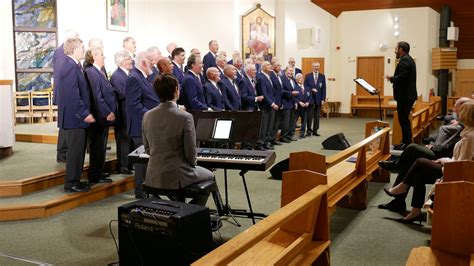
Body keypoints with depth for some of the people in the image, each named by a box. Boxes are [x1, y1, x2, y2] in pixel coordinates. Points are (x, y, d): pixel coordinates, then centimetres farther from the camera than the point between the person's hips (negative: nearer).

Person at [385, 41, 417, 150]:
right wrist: (393, 78, 12)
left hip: (404, 96, -11)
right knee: (404, 119, 15)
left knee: (403, 120, -5)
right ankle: (406, 142, 21)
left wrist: (391, 78, -9)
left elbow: (402, 77, -25)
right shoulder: (409, 59, 19)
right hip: (408, 95, 11)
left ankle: (406, 143, -1)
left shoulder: (404, 60, -14)